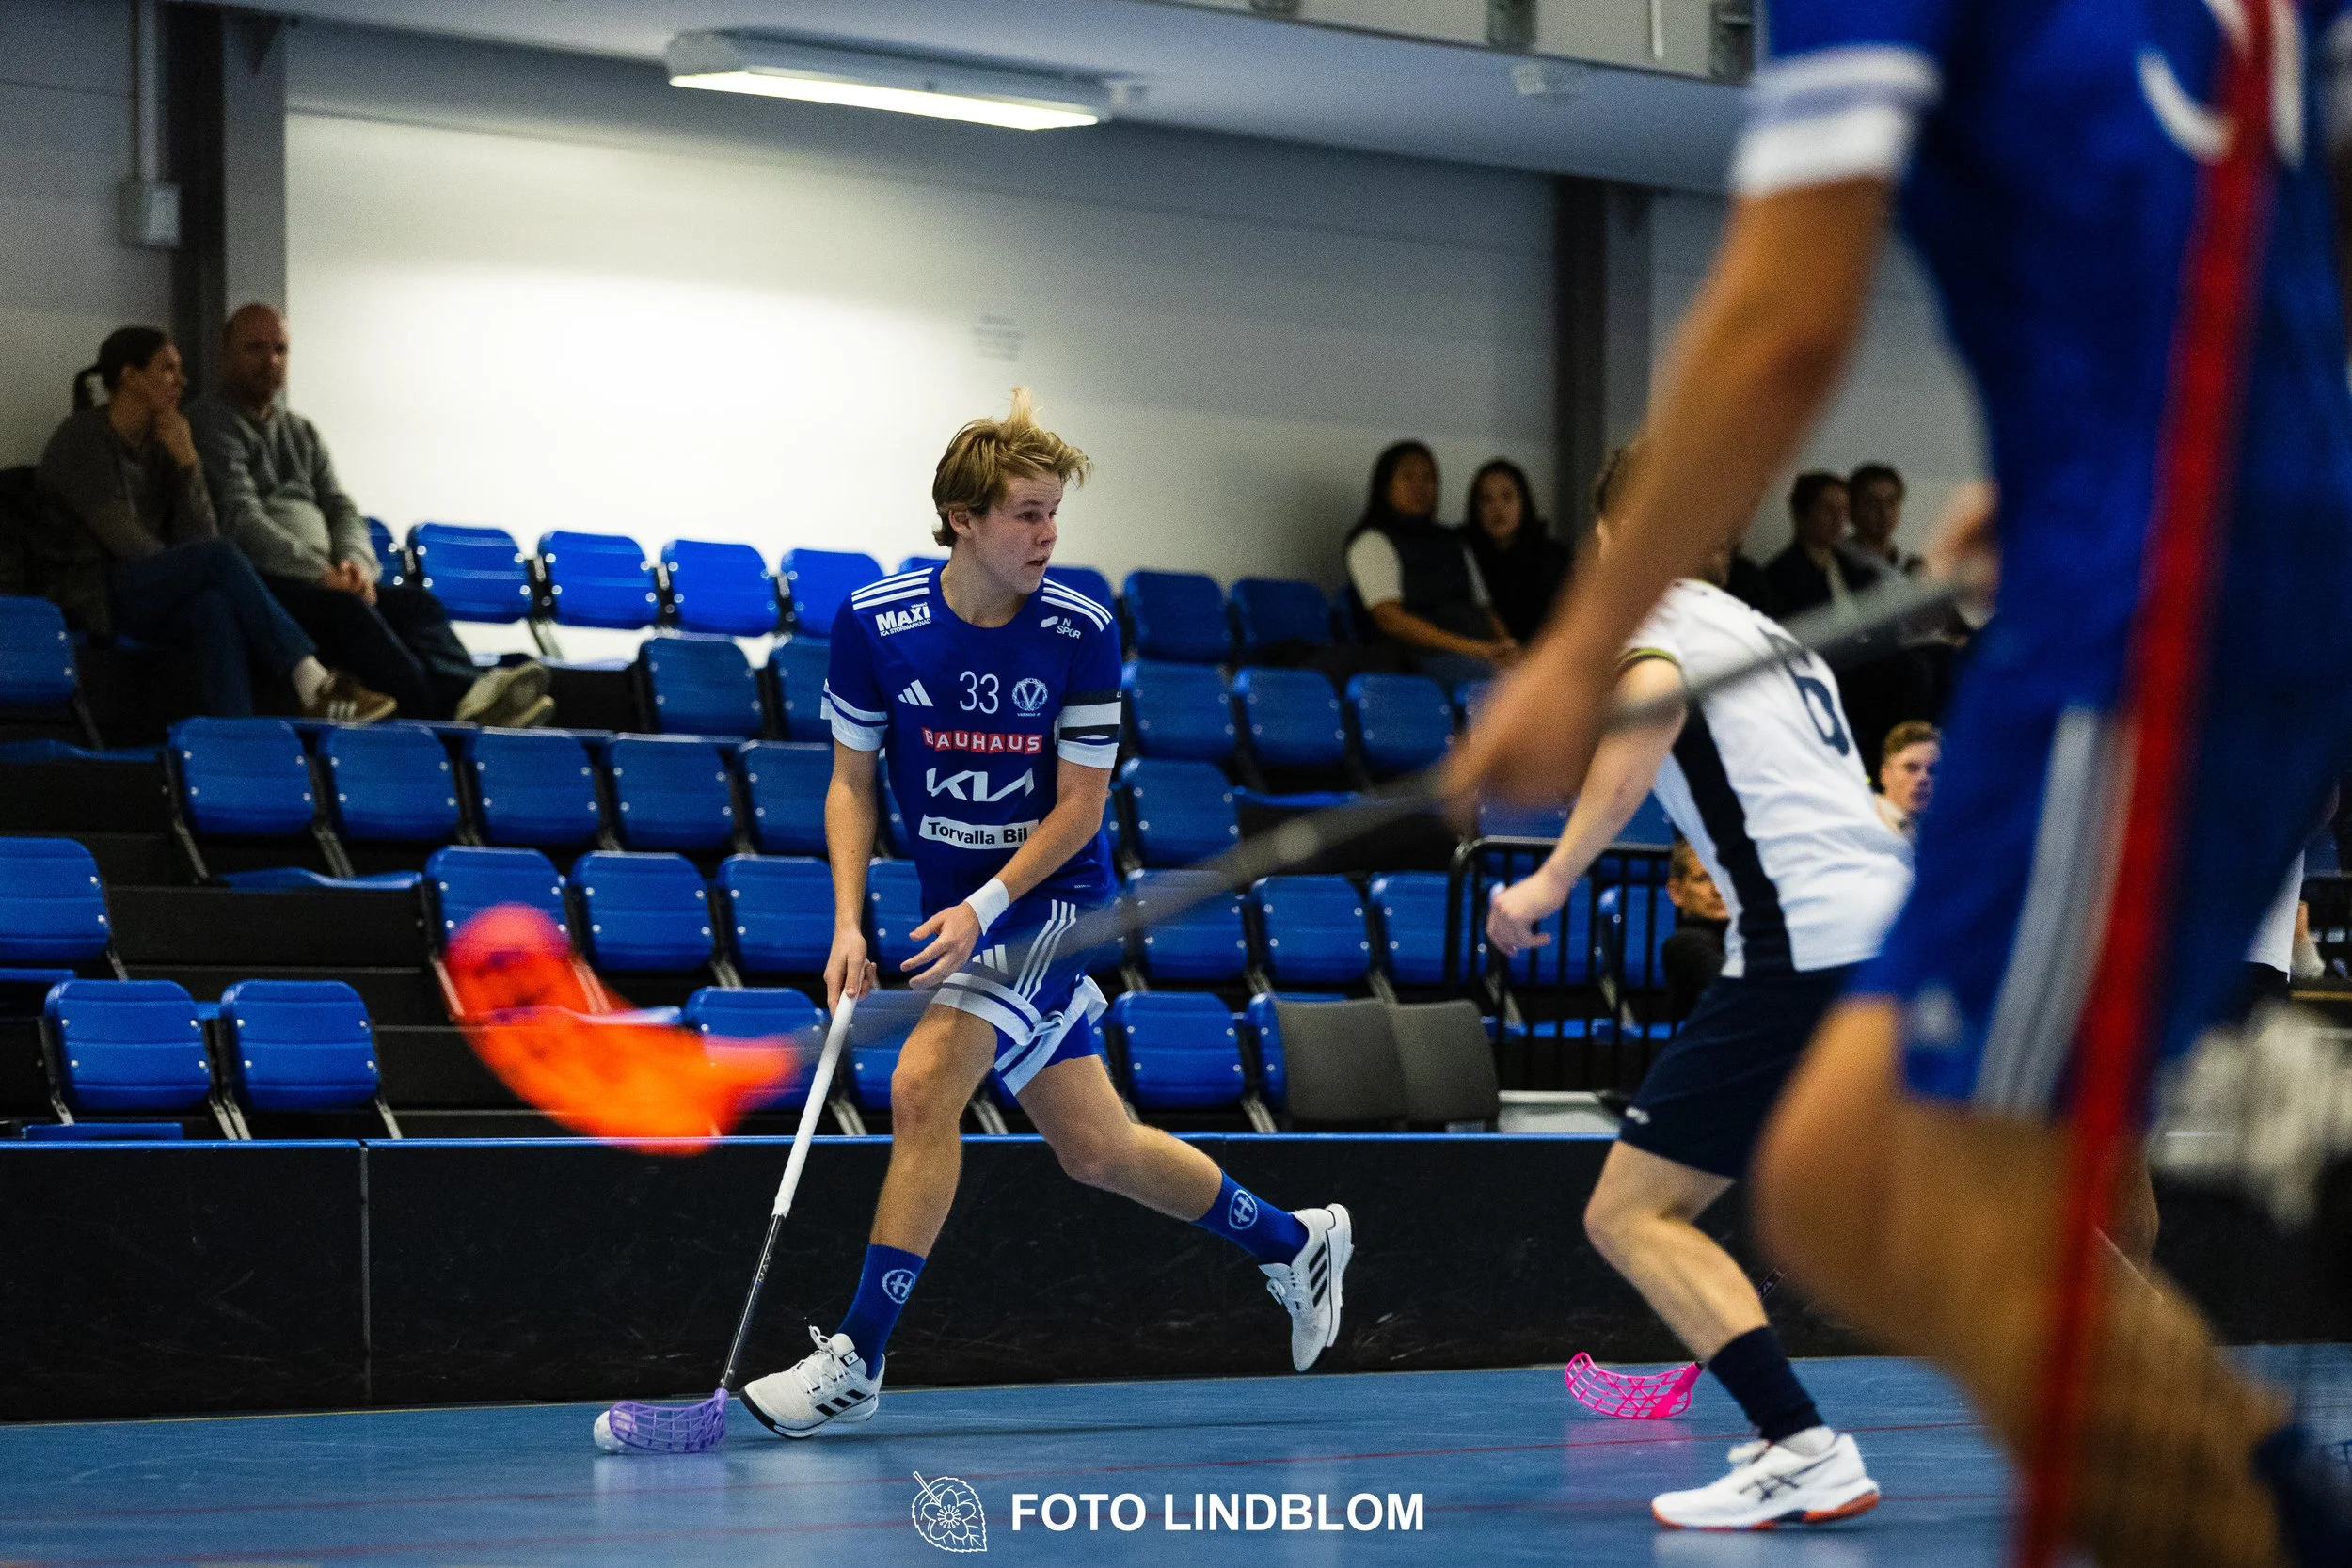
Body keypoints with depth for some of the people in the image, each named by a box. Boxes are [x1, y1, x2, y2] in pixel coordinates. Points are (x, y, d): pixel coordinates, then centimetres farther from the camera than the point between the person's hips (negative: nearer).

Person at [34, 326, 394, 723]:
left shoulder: (159, 444, 15)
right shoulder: (81, 439, -3)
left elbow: (198, 537, 4)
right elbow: (121, 538, -13)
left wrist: (186, 463, -6)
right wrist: (186, 574, -12)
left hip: (156, 594, 5)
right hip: (96, 596, -5)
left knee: (214, 608, -33)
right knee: (218, 556, -30)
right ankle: (313, 684, -39)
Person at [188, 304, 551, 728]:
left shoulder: (301, 433, 26)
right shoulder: (210, 423, 1)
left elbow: (341, 509, 17)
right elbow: (240, 518, -11)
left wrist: (356, 563, -8)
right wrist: (321, 573, -20)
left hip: (320, 578, 7)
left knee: (414, 601, -19)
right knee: (345, 608, -35)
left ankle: (466, 692, -49)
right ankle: (446, 704, -58)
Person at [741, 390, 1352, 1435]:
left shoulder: (1081, 631, -13)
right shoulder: (874, 623, -7)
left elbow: (1080, 805, -10)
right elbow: (852, 780, 3)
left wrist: (982, 907, -22)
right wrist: (849, 924, -9)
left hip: (1051, 898, -4)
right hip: (955, 906, 4)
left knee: (922, 1086, -23)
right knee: (1096, 1152, 10)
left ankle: (857, 1357, -18)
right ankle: (1295, 1242, 34)